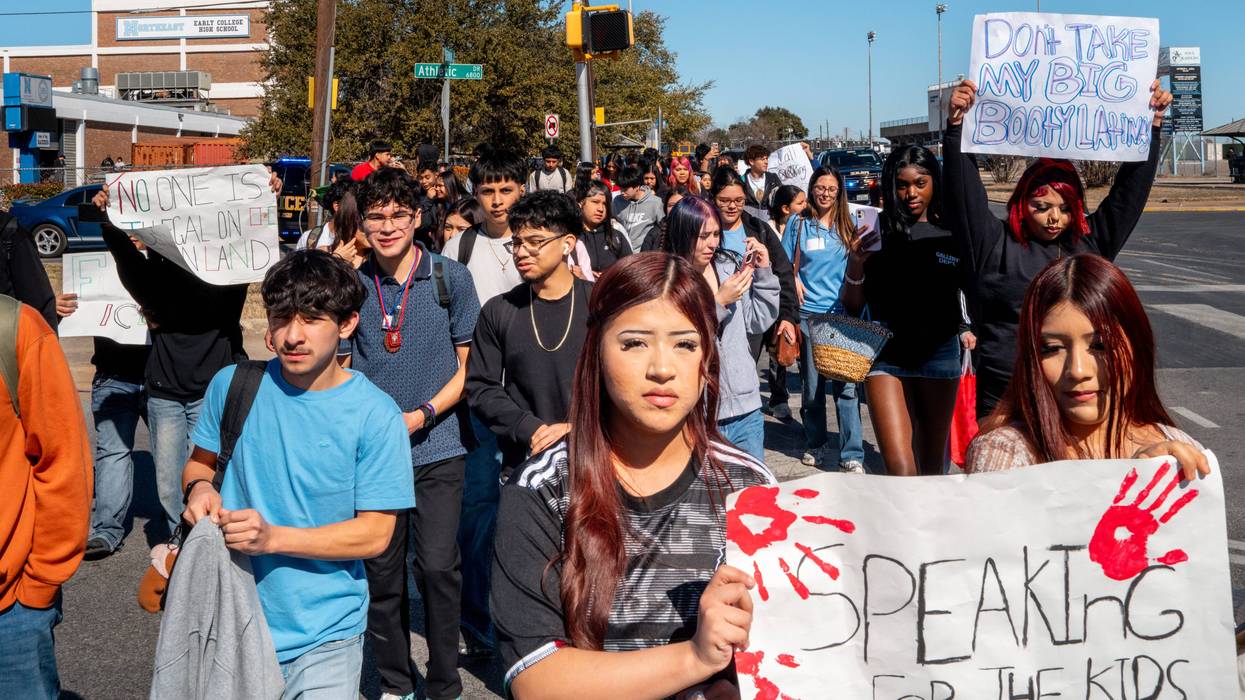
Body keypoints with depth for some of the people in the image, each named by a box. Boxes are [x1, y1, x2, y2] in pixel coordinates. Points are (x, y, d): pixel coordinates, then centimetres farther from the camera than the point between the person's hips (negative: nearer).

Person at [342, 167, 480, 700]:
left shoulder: (450, 278, -2)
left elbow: (468, 363, 1)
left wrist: (424, 414, -12)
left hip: (437, 447, -2)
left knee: (438, 566, -7)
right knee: (381, 569, 9)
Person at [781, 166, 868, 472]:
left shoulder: (848, 224, 9)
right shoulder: (798, 223, 6)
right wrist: (794, 281, -8)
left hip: (842, 312, 0)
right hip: (808, 312, 0)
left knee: (845, 385, -7)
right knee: (812, 384, 7)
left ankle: (852, 455, -7)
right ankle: (814, 445, 23)